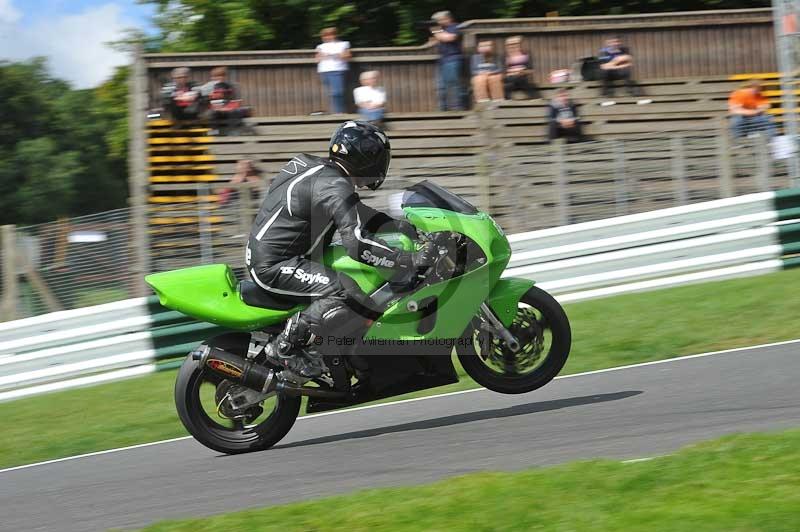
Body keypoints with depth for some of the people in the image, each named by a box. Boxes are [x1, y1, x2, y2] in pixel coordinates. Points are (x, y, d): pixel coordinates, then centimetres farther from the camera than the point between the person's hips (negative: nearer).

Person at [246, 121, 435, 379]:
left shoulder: (319, 170, 13)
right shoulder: (335, 186, -18)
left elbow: (354, 214, 26)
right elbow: (357, 243, -30)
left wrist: (396, 224, 14)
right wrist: (410, 260, -29)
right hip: (274, 265, -11)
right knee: (347, 293, -27)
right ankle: (286, 346, -18)